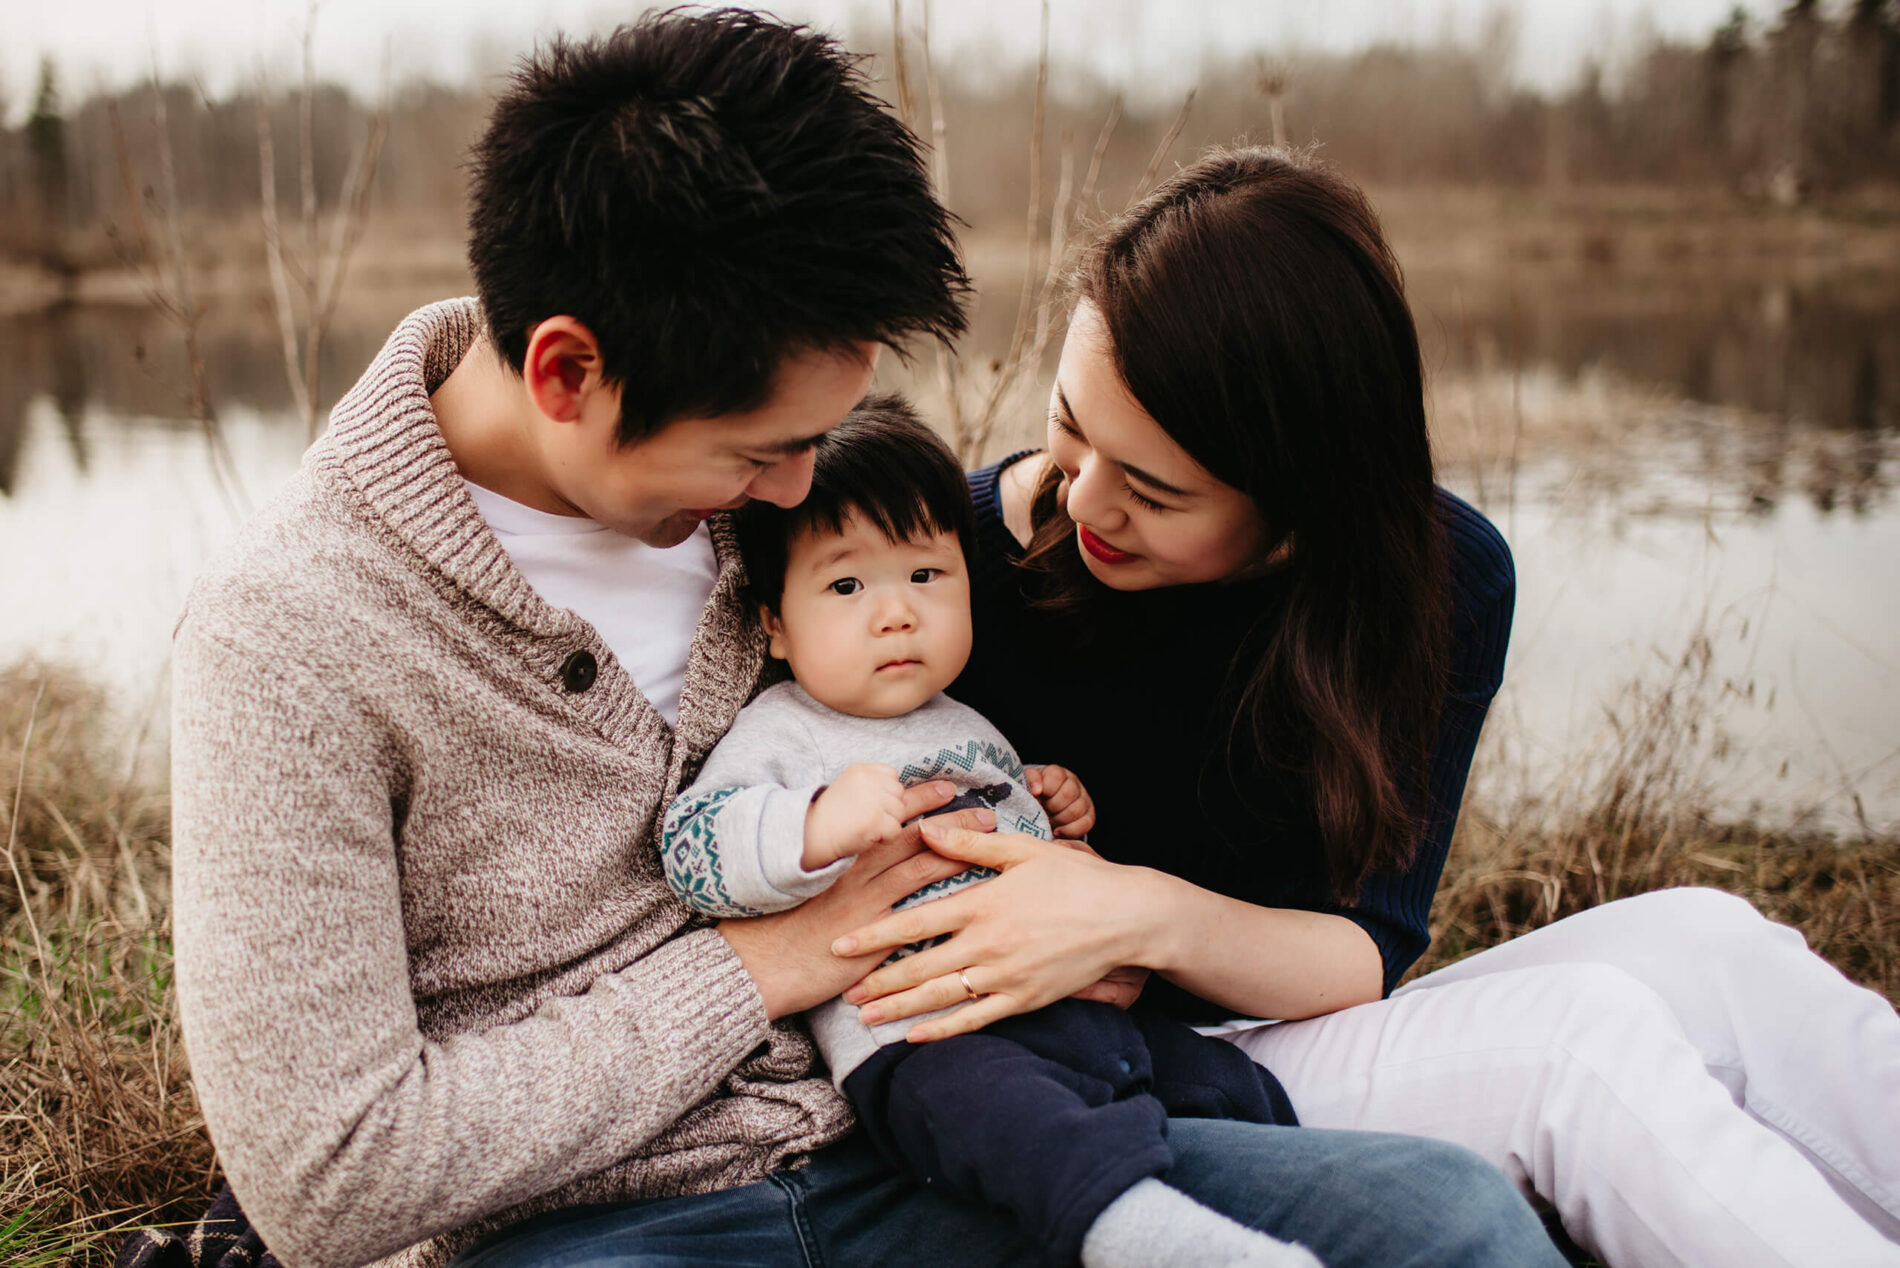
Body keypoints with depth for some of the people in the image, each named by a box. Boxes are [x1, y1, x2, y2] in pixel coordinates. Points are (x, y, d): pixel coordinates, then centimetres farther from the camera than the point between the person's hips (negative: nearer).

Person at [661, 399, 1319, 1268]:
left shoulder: (965, 726, 26)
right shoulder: (781, 734, 3)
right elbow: (692, 850, -12)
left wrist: (1054, 811, 20)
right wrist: (816, 827, -28)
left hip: (1072, 1000, 9)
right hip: (919, 1039, -8)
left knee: (1236, 1088, 3)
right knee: (1013, 1116, -39)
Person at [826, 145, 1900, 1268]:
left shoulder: (1441, 575, -8)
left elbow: (1369, 953, -12)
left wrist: (1155, 919, -32)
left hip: (1312, 1044, 4)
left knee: (1697, 942, -22)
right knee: (1574, 1037, -27)